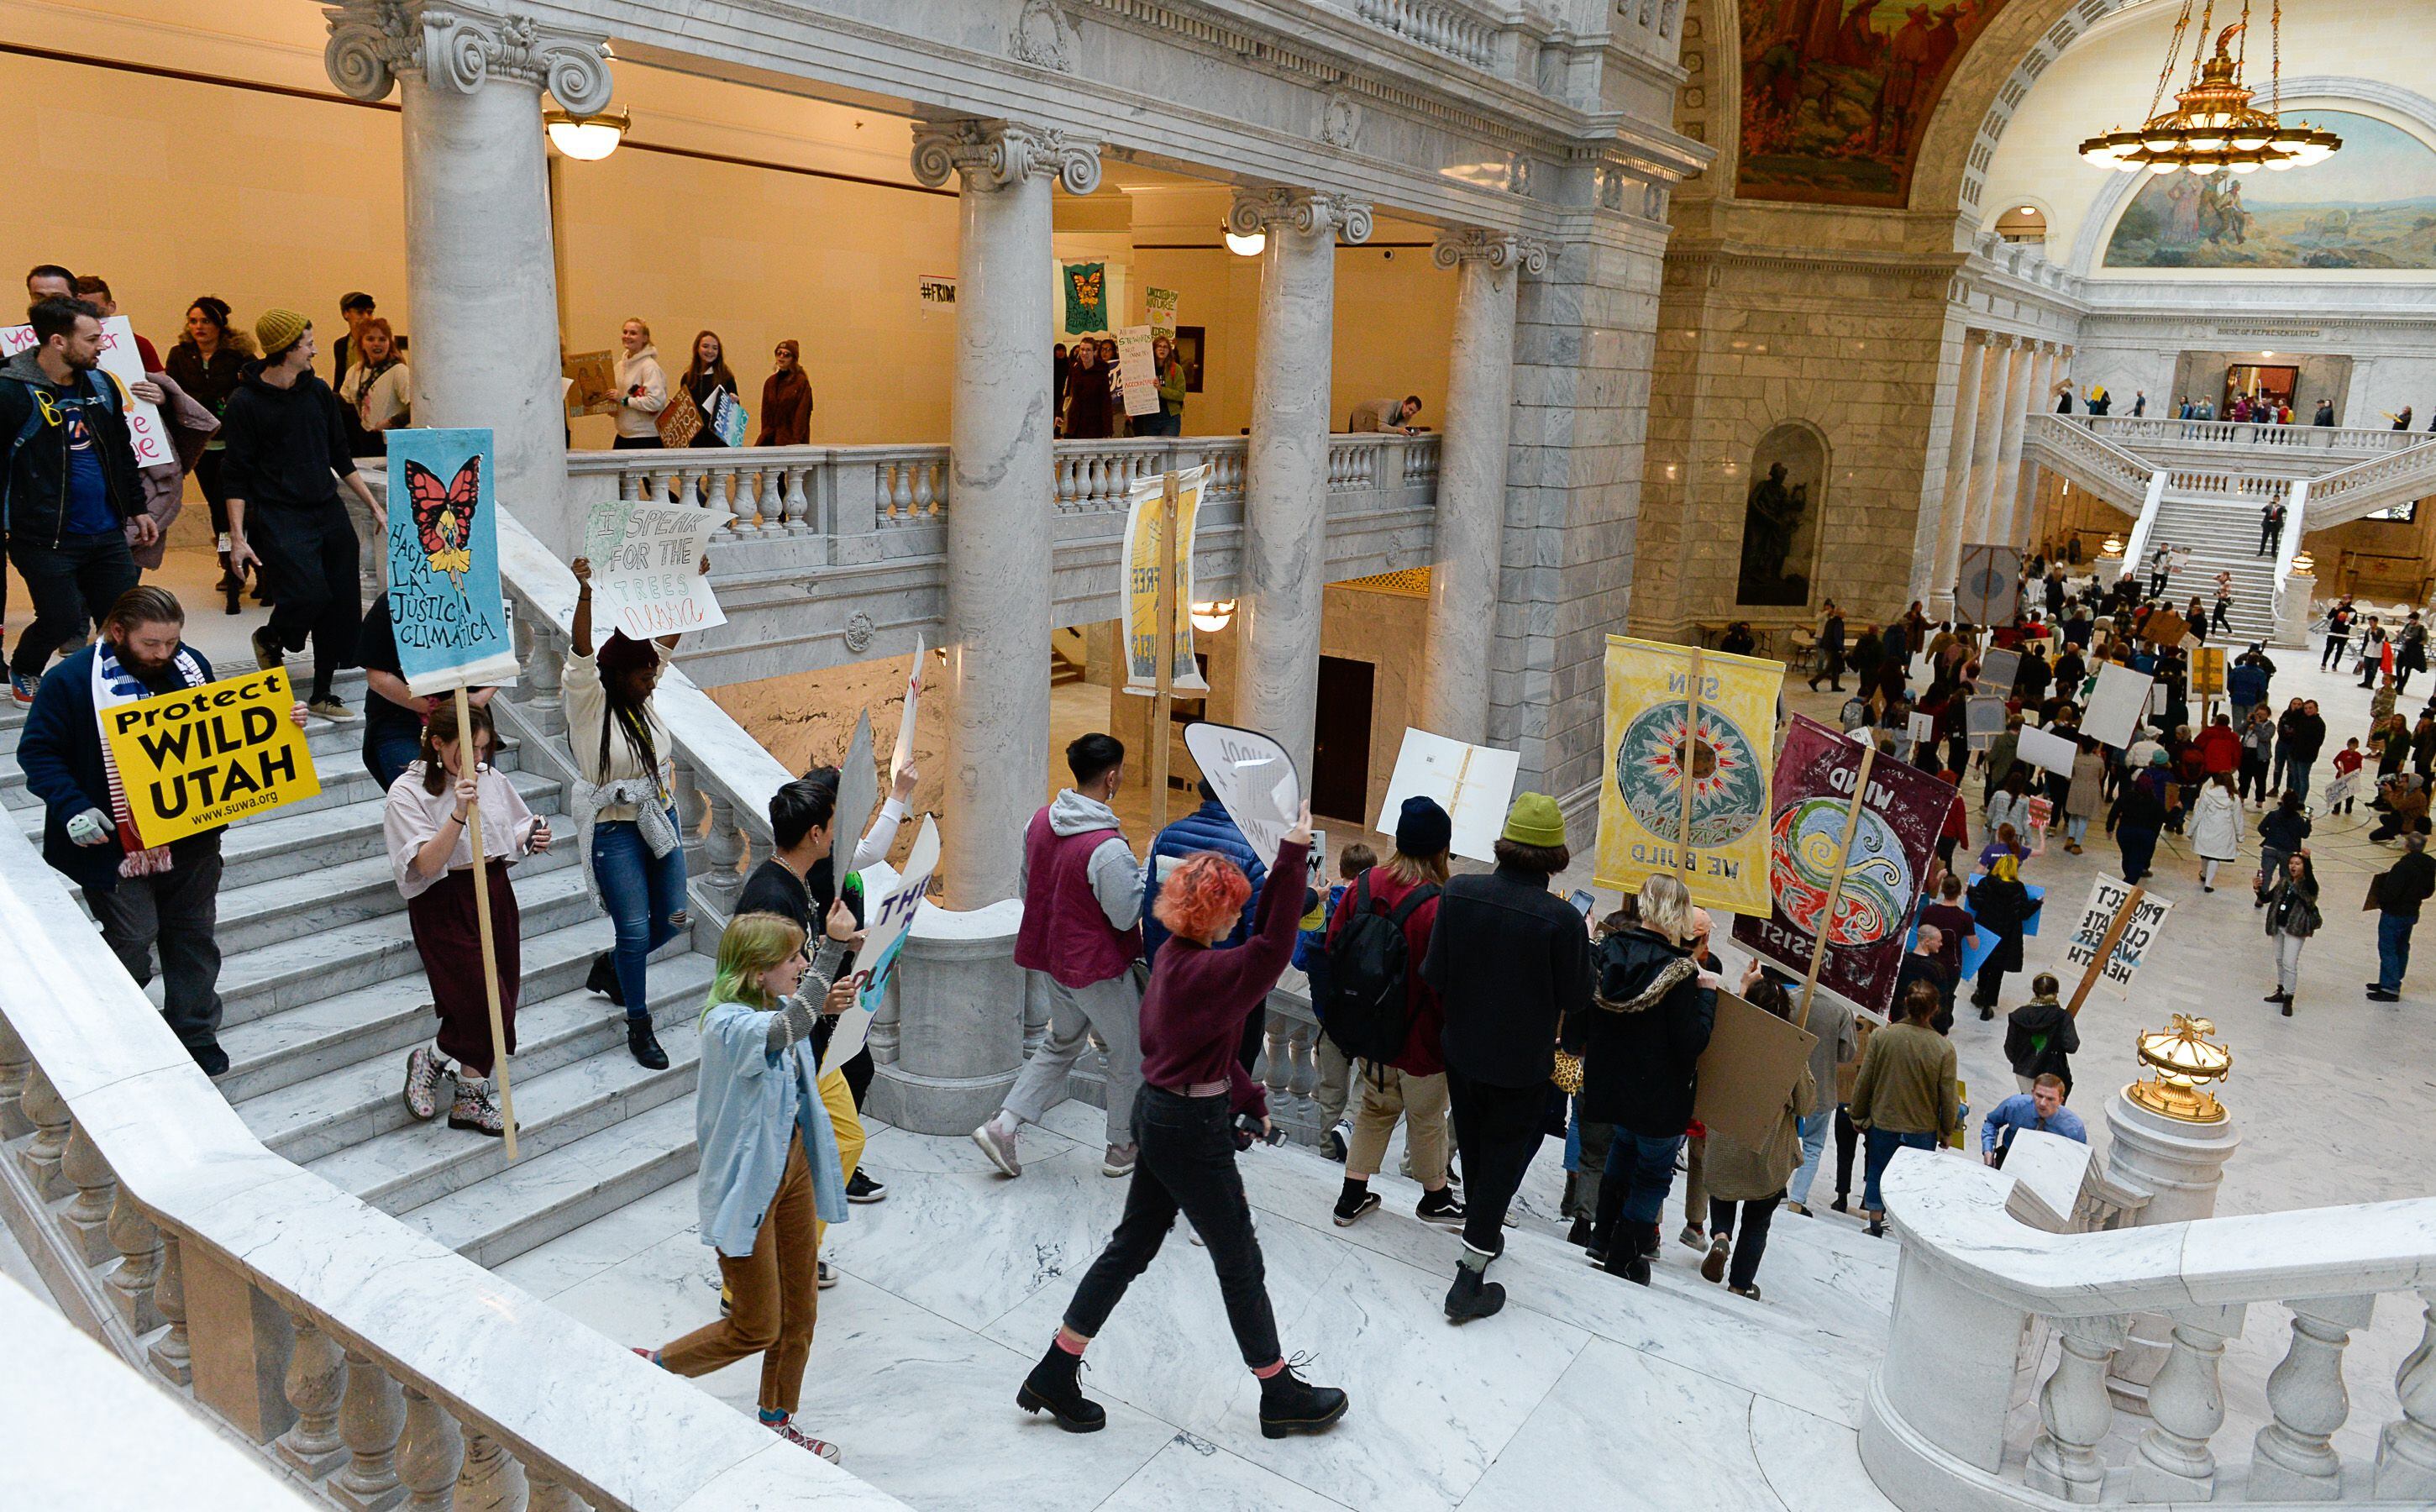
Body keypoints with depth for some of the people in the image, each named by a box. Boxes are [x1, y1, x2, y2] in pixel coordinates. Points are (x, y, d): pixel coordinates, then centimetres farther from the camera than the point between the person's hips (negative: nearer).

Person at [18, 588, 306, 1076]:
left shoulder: (191, 665, 1)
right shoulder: (72, 679, -12)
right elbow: (37, 752, -8)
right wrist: (73, 807, -20)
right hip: (119, 845, -4)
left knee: (194, 936, 13)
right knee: (132, 940, 3)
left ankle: (196, 1035, 27)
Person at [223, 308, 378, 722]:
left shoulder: (318, 391, 11)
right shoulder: (245, 404, -6)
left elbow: (341, 457, 19)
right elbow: (236, 477, -5)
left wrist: (373, 506, 17)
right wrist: (237, 537, -11)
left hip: (329, 513, 6)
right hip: (278, 517, -6)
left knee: (342, 606, 3)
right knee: (307, 594, -21)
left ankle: (323, 694, 16)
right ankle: (270, 640, 14)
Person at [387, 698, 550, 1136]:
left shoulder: (492, 778, 5)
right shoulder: (408, 792, -11)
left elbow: (510, 836, 19)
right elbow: (427, 863, -21)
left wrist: (532, 838, -5)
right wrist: (459, 813, -33)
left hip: (495, 894, 6)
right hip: (444, 906, -6)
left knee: (502, 998, 6)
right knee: (483, 1003, -11)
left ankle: (470, 1099, 21)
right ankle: (429, 1058, 19)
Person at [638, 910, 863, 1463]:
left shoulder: (778, 1007, -2)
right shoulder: (728, 1024, -27)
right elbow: (787, 1028, -48)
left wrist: (826, 1006, -5)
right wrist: (834, 946, -48)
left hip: (792, 1164, 8)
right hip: (746, 1183, -8)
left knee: (800, 1311, 18)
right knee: (757, 1328, 5)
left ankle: (778, 1422, 37)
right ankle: (652, 1368, 29)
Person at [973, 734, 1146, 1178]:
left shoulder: (1041, 820, -4)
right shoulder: (1108, 846, -28)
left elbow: (1027, 889, 8)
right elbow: (1126, 916, -19)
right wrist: (1147, 871, -7)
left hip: (1051, 957, 7)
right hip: (1098, 967, -7)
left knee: (1062, 1042, 26)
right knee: (1130, 1052, 14)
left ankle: (1001, 1125, 18)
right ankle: (1123, 1148, 28)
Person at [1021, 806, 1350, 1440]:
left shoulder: (1174, 958, 5)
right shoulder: (1202, 973, -25)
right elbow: (1271, 949, -37)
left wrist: (1245, 1096, 12)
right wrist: (1292, 857, -38)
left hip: (1160, 1114, 10)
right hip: (1192, 1132, -9)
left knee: (1131, 1247, 19)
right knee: (1240, 1264, 7)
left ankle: (1053, 1378, 27)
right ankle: (1281, 1396, 25)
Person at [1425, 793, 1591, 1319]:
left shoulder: (1459, 892, -15)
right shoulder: (1561, 919, -25)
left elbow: (1432, 976, -9)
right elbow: (1575, 1000, -12)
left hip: (1462, 1053, 4)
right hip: (1522, 1065, -4)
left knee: (1474, 1152, 24)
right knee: (1502, 1163, 11)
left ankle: (1484, 1236, 47)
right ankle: (1469, 1284, 16)